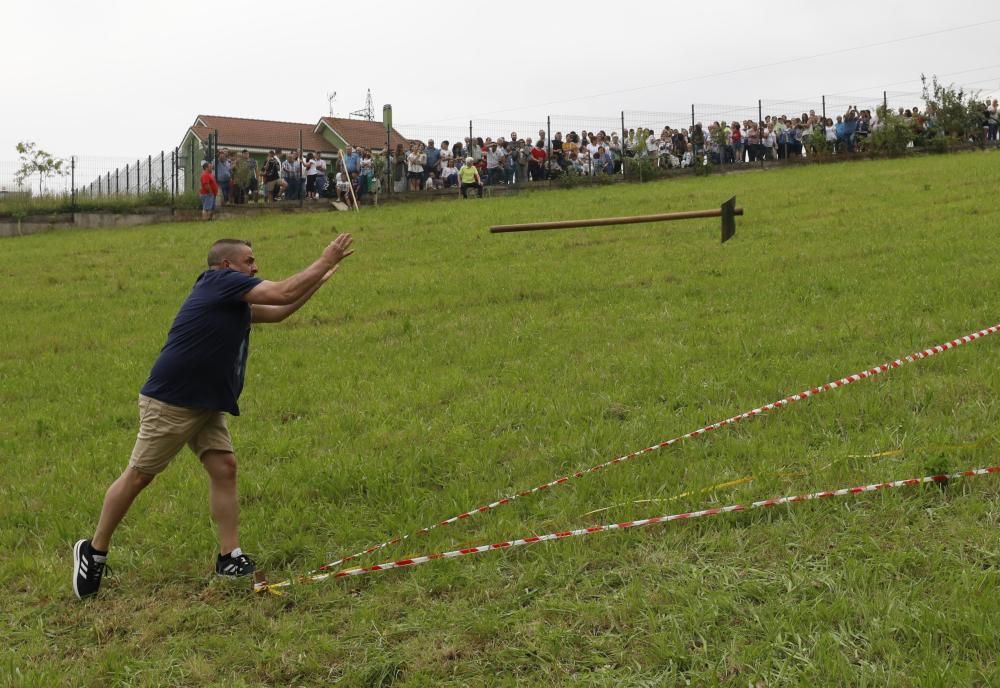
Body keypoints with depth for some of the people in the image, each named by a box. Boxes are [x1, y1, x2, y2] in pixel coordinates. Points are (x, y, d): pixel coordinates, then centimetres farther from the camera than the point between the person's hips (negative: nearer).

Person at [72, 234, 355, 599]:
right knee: (138, 476, 0)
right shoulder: (221, 281, -12)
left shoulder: (232, 299, 13)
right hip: (169, 402, -9)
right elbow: (284, 293, -17)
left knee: (224, 468, 0)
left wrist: (321, 277, 19)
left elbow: (277, 311, 23)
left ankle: (229, 556, 3)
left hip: (206, 405, 9)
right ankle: (94, 551, 15)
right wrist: (325, 261, -8)